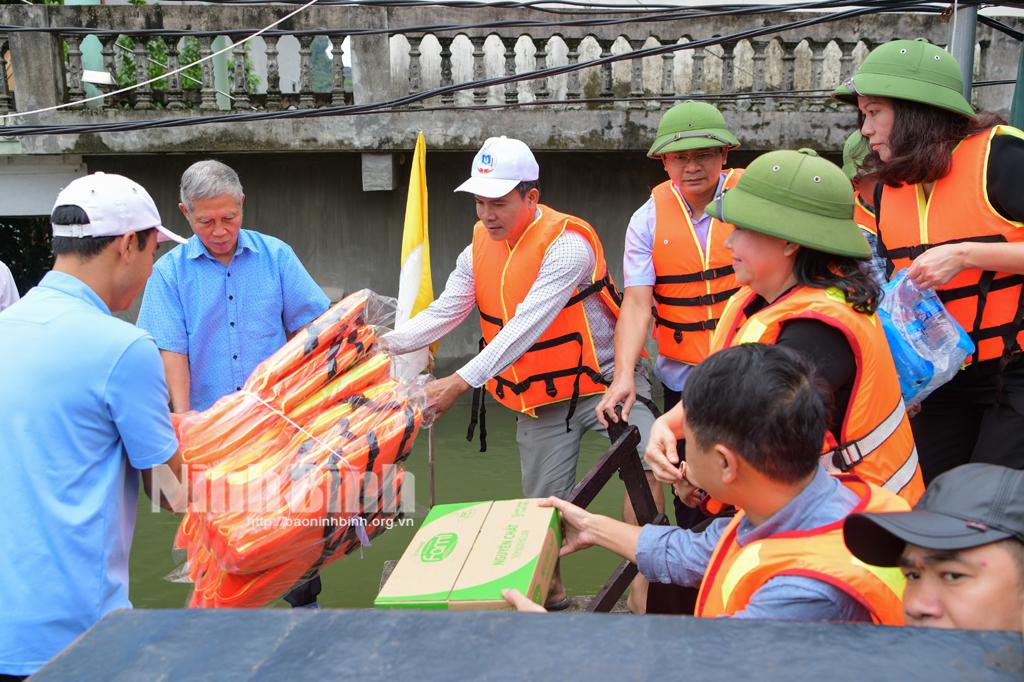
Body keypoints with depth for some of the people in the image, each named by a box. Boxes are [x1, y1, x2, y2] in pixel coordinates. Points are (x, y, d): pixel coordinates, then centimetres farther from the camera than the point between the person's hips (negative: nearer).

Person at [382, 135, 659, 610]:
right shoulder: (479, 250, 1)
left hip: (601, 380, -5)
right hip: (538, 400, 6)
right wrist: (385, 343, -19)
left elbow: (526, 326, -31)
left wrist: (461, 382, -37)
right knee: (542, 504, 13)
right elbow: (442, 314, -2)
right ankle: (550, 592, 35)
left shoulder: (567, 244, -23)